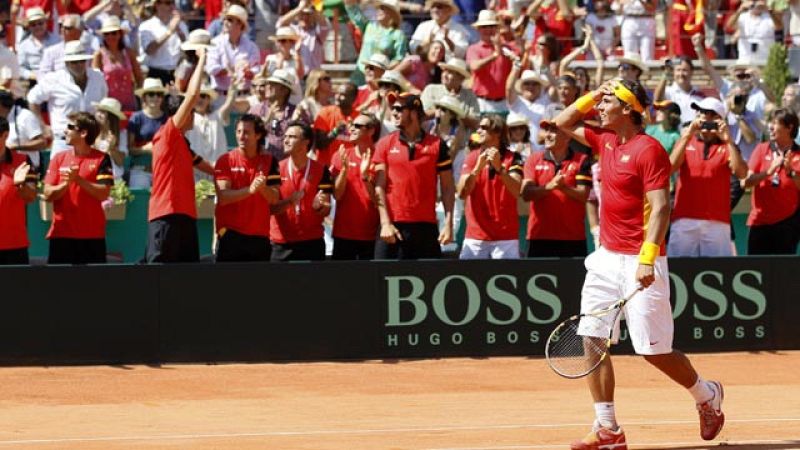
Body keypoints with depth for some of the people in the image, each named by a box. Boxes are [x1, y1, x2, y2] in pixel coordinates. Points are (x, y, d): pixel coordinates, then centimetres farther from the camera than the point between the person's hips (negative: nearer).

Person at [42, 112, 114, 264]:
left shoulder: (101, 159, -2)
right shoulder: (59, 159, 8)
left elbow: (104, 193, -10)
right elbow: (48, 194, 2)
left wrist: (78, 179, -19)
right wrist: (66, 184, -16)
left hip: (92, 234, -3)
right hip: (62, 233, 3)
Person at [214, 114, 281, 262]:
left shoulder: (269, 162, 6)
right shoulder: (225, 161, -2)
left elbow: (274, 198, 1)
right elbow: (223, 197, -13)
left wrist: (263, 188, -22)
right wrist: (249, 190, -29)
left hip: (259, 235, 3)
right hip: (231, 233, -3)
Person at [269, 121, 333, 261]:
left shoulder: (321, 171, 0)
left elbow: (326, 211, 2)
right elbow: (271, 207, -3)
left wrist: (318, 206, -22)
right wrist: (290, 201, -22)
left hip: (312, 243, -1)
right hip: (281, 244, 1)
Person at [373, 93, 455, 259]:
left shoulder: (437, 145, 5)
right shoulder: (385, 144, 7)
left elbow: (448, 188, 6)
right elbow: (379, 187, 3)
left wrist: (448, 224, -3)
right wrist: (385, 223, -7)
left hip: (426, 227, 0)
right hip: (393, 226, 0)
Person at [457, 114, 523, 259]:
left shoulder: (512, 158, 0)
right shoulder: (472, 157, 7)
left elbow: (516, 192, -14)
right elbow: (461, 193, -4)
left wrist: (499, 168, -28)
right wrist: (478, 168, -19)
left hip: (505, 237, -2)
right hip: (475, 237, 2)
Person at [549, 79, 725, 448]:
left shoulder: (648, 150, -13)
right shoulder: (605, 140, 10)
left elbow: (660, 208, -20)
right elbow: (563, 124, 26)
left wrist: (647, 258, -29)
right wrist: (592, 95, 11)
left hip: (639, 263, -8)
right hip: (606, 258, 8)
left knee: (653, 349, -3)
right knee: (592, 339, -1)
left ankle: (707, 395, 23)